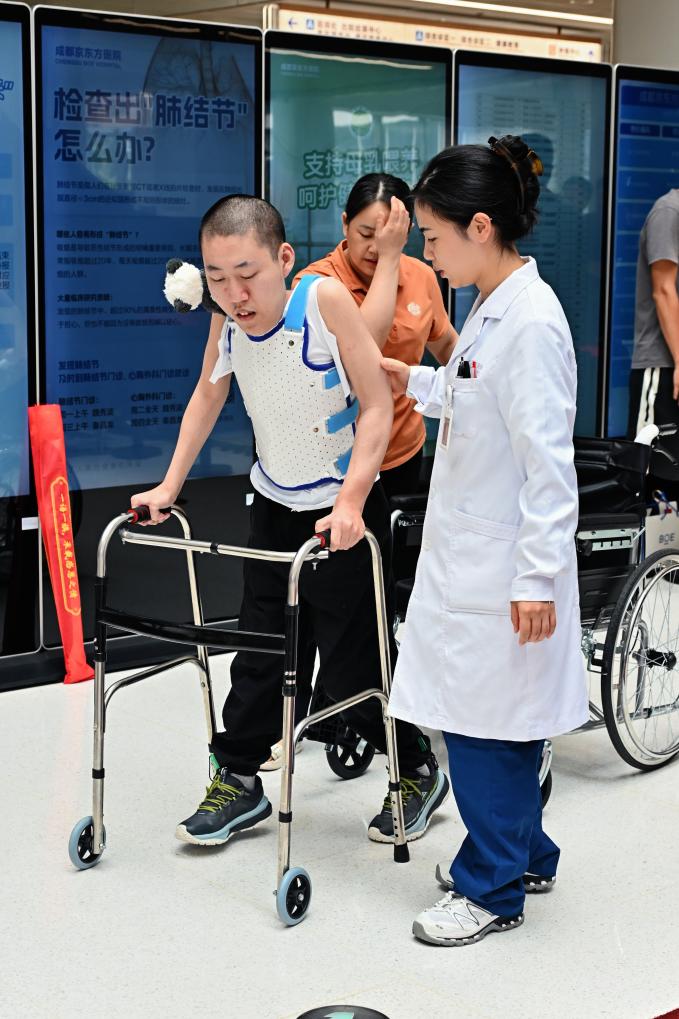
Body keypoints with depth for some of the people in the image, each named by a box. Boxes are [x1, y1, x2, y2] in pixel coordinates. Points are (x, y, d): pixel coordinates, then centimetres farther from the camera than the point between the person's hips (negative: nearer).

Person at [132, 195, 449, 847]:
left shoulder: (324, 299, -24)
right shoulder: (227, 320, -9)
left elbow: (377, 406, -22)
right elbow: (207, 397, 9)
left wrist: (350, 502, -30)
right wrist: (169, 486, 7)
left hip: (342, 513, -5)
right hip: (275, 507, 5)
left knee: (349, 661, 0)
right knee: (258, 647, 11)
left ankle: (419, 772, 21)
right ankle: (238, 779, 27)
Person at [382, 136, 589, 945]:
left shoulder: (533, 323, -20)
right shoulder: (491, 308, 9)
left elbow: (548, 462, -21)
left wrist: (537, 577, -21)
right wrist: (416, 384, 20)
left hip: (503, 567, -9)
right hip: (467, 554, 9)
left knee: (483, 723, 0)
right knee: (494, 719, 18)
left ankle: (492, 888, 14)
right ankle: (523, 855, 34)